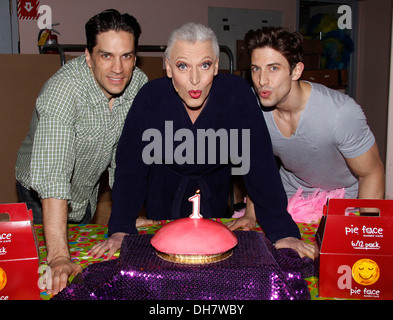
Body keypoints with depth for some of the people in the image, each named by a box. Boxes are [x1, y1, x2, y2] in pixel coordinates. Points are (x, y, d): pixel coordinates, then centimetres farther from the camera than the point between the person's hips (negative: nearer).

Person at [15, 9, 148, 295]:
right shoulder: (63, 90, -37)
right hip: (44, 197, -5)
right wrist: (59, 256, -51)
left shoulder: (139, 83, -18)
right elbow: (51, 177, -45)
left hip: (87, 192, 5)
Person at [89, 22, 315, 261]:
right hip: (162, 203, 0)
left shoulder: (237, 94, -27)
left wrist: (282, 232, -27)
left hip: (214, 200, 1)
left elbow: (260, 165, -23)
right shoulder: (150, 98, -26)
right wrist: (120, 230, -26)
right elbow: (131, 166, -18)